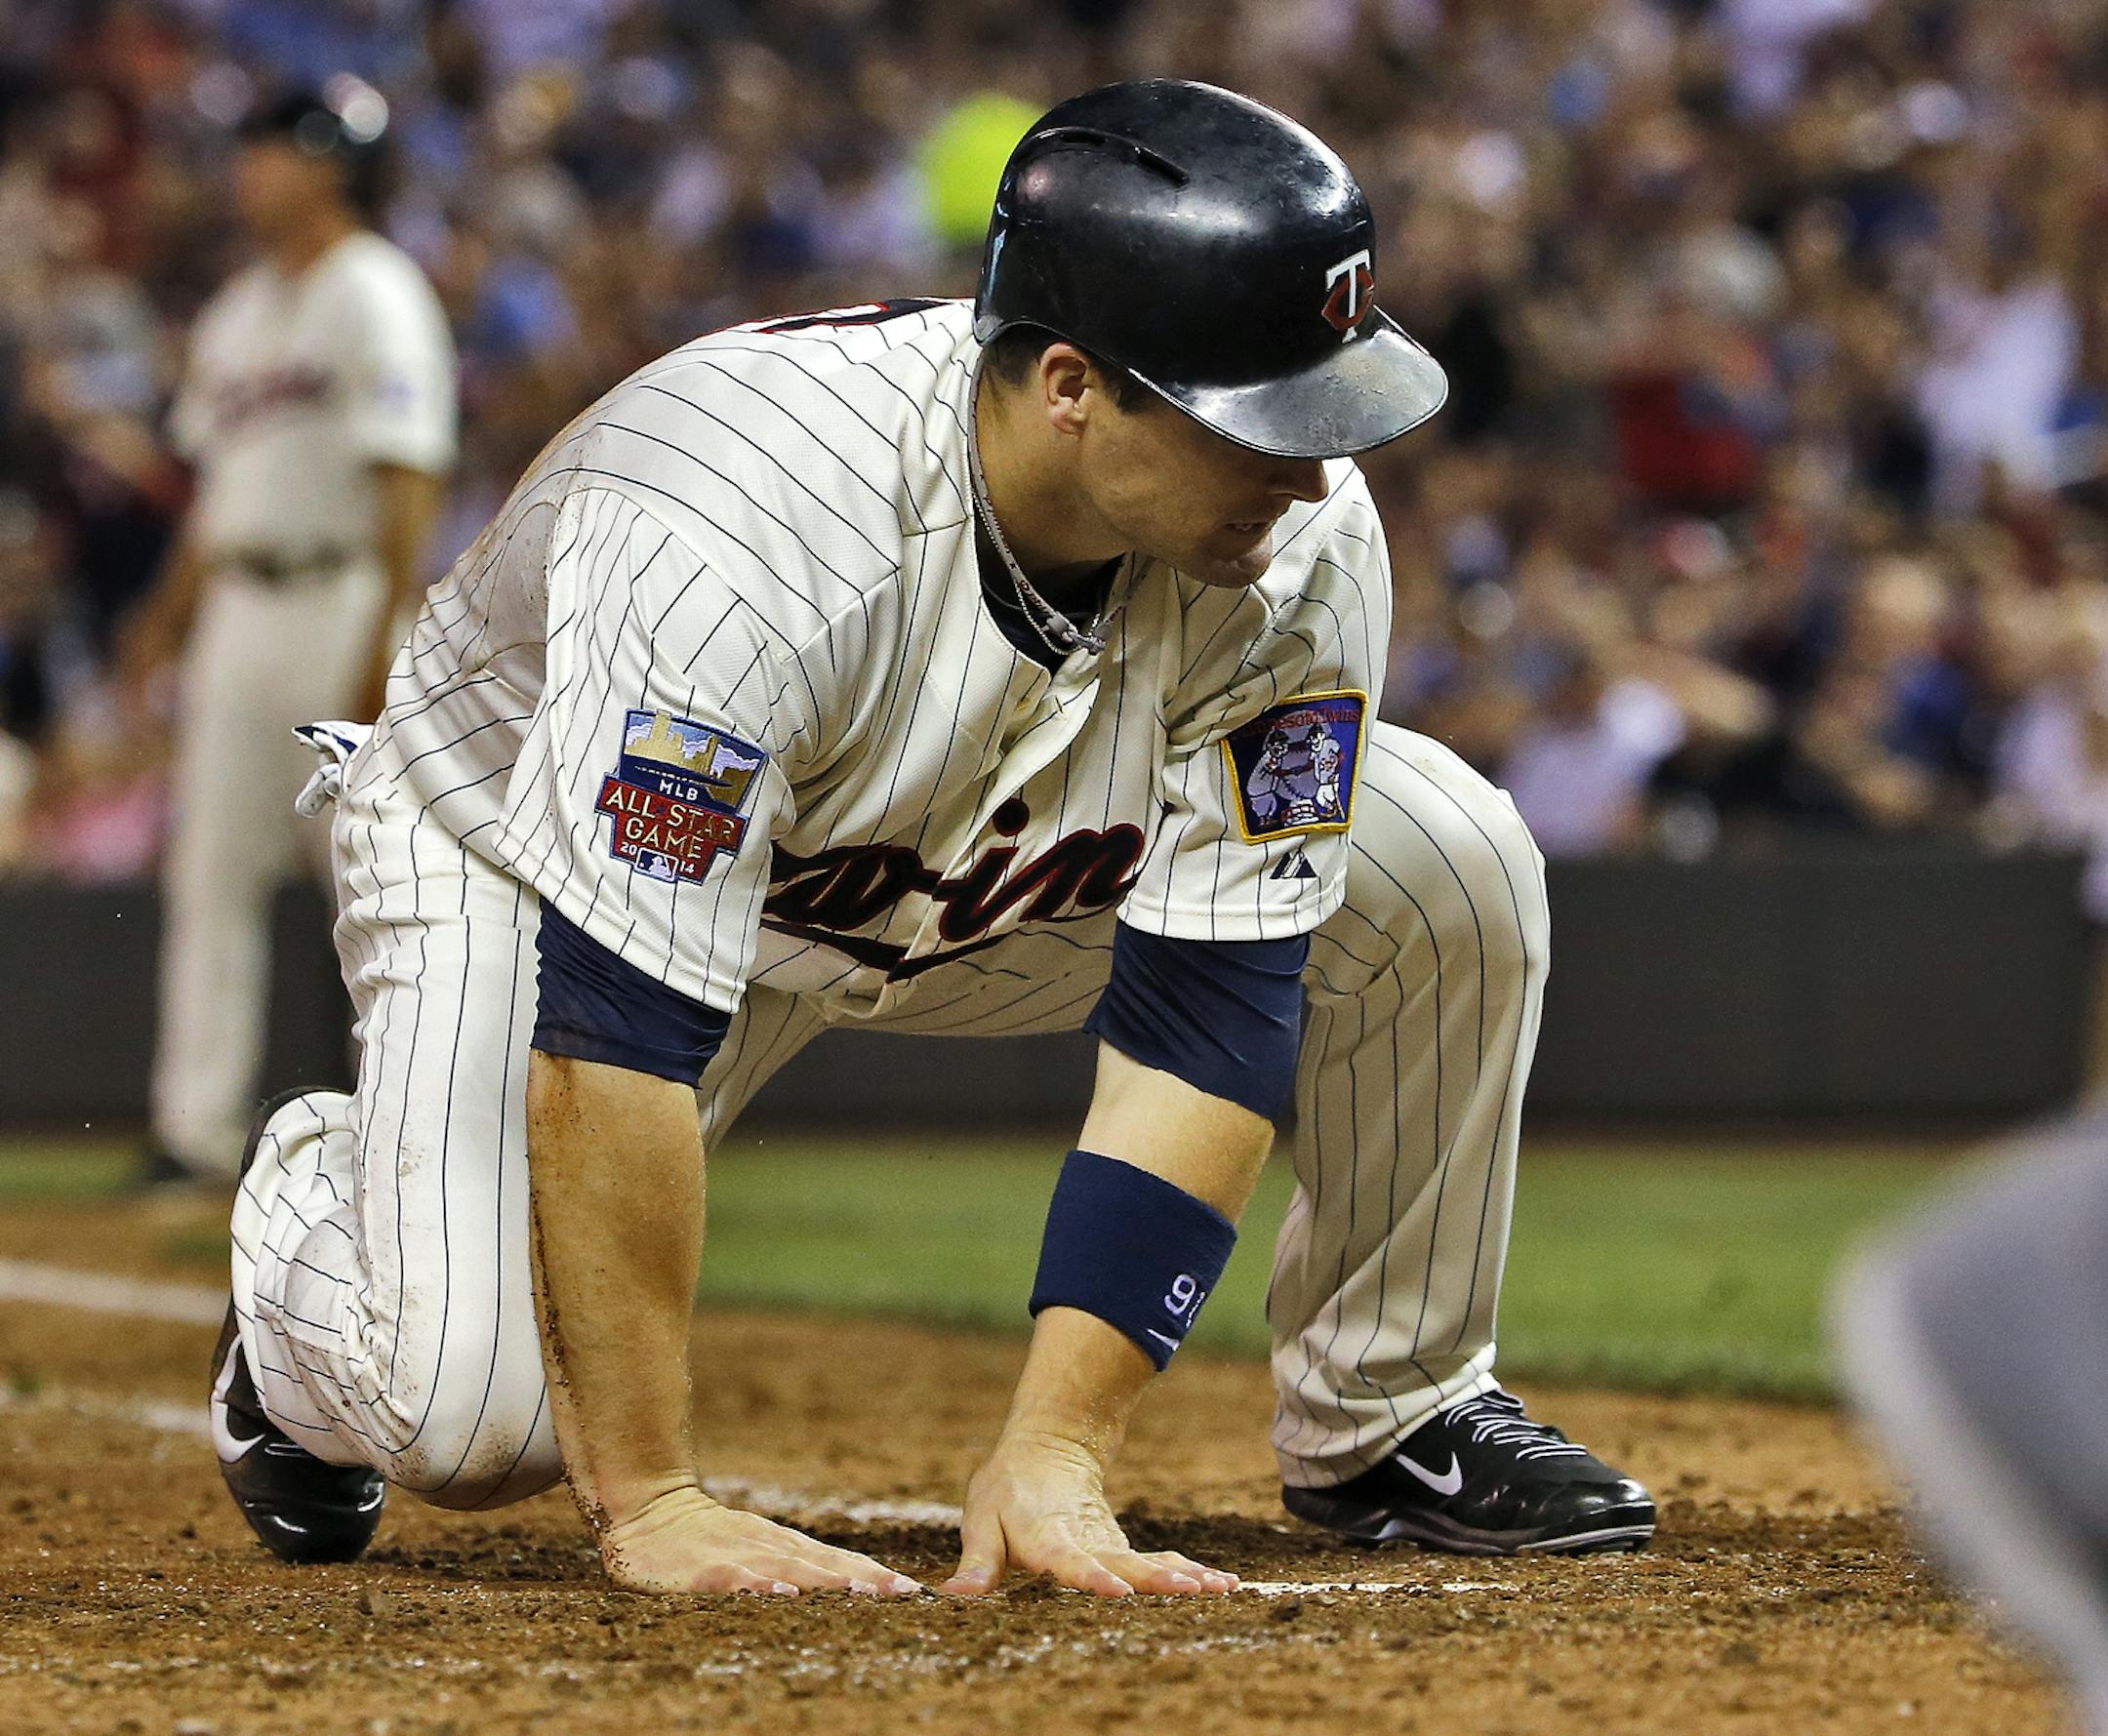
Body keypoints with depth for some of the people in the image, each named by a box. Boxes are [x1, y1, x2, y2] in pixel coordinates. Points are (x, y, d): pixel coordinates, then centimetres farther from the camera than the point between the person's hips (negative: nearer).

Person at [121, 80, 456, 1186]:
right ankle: (198, 1128, 6)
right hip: (240, 607, 8)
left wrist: (389, 644, -21)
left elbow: (408, 481, -15)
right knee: (209, 870, 4)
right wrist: (170, 614, 16)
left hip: (340, 596, -8)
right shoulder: (239, 313, 17)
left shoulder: (376, 298, -8)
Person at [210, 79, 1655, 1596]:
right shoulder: (736, 535, -42)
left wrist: (1054, 1452, -31)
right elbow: (615, 1030, -40)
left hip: (998, 871, 5)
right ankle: (323, 1200, 12)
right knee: (477, 1408, -26)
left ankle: (1388, 1415, 7)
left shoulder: (1302, 539, -26)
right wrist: (650, 1503, -38)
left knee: (1447, 866, -15)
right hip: (550, 861, -4)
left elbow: (1207, 1015, -24)